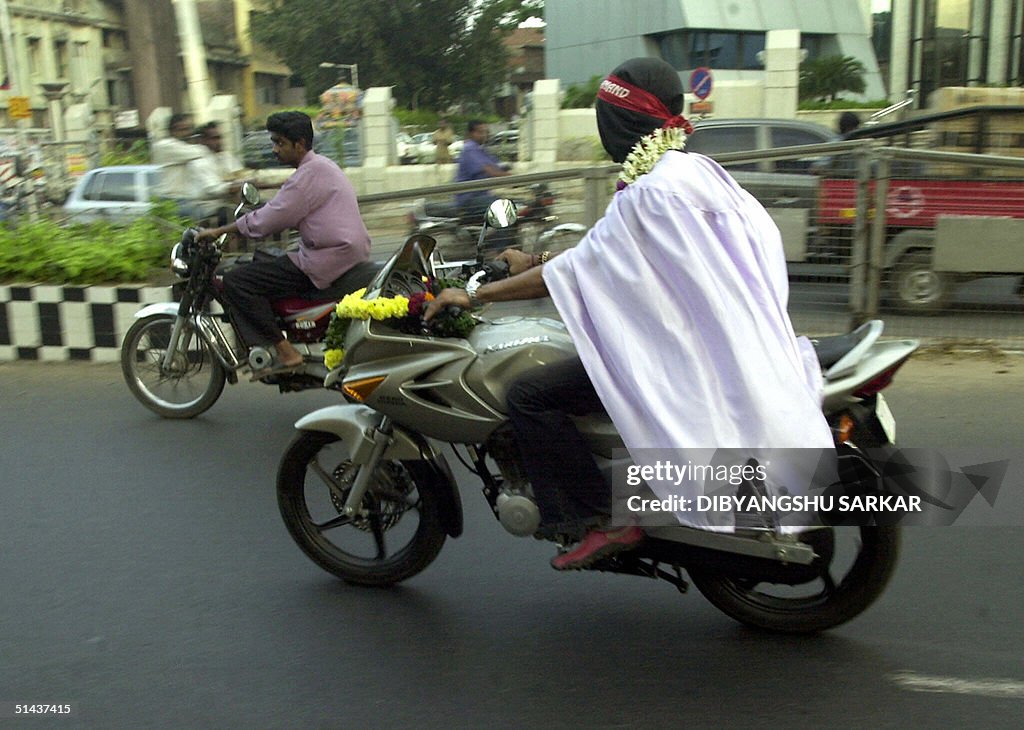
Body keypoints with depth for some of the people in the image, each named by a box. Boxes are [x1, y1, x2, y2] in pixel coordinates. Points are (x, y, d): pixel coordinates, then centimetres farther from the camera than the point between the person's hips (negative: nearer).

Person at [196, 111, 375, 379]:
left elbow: (270, 218, -16)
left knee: (236, 281, -11)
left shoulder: (310, 173, -13)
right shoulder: (322, 165, 19)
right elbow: (284, 213, 27)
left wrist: (219, 231, -7)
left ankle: (285, 353, -14)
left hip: (327, 260, -11)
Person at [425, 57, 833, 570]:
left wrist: (475, 295, -10)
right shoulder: (697, 169, 10)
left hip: (676, 352, -10)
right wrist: (535, 262, 20)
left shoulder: (649, 193, -20)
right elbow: (607, 253, 16)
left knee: (530, 395, -12)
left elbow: (577, 269, -19)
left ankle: (597, 521, -6)